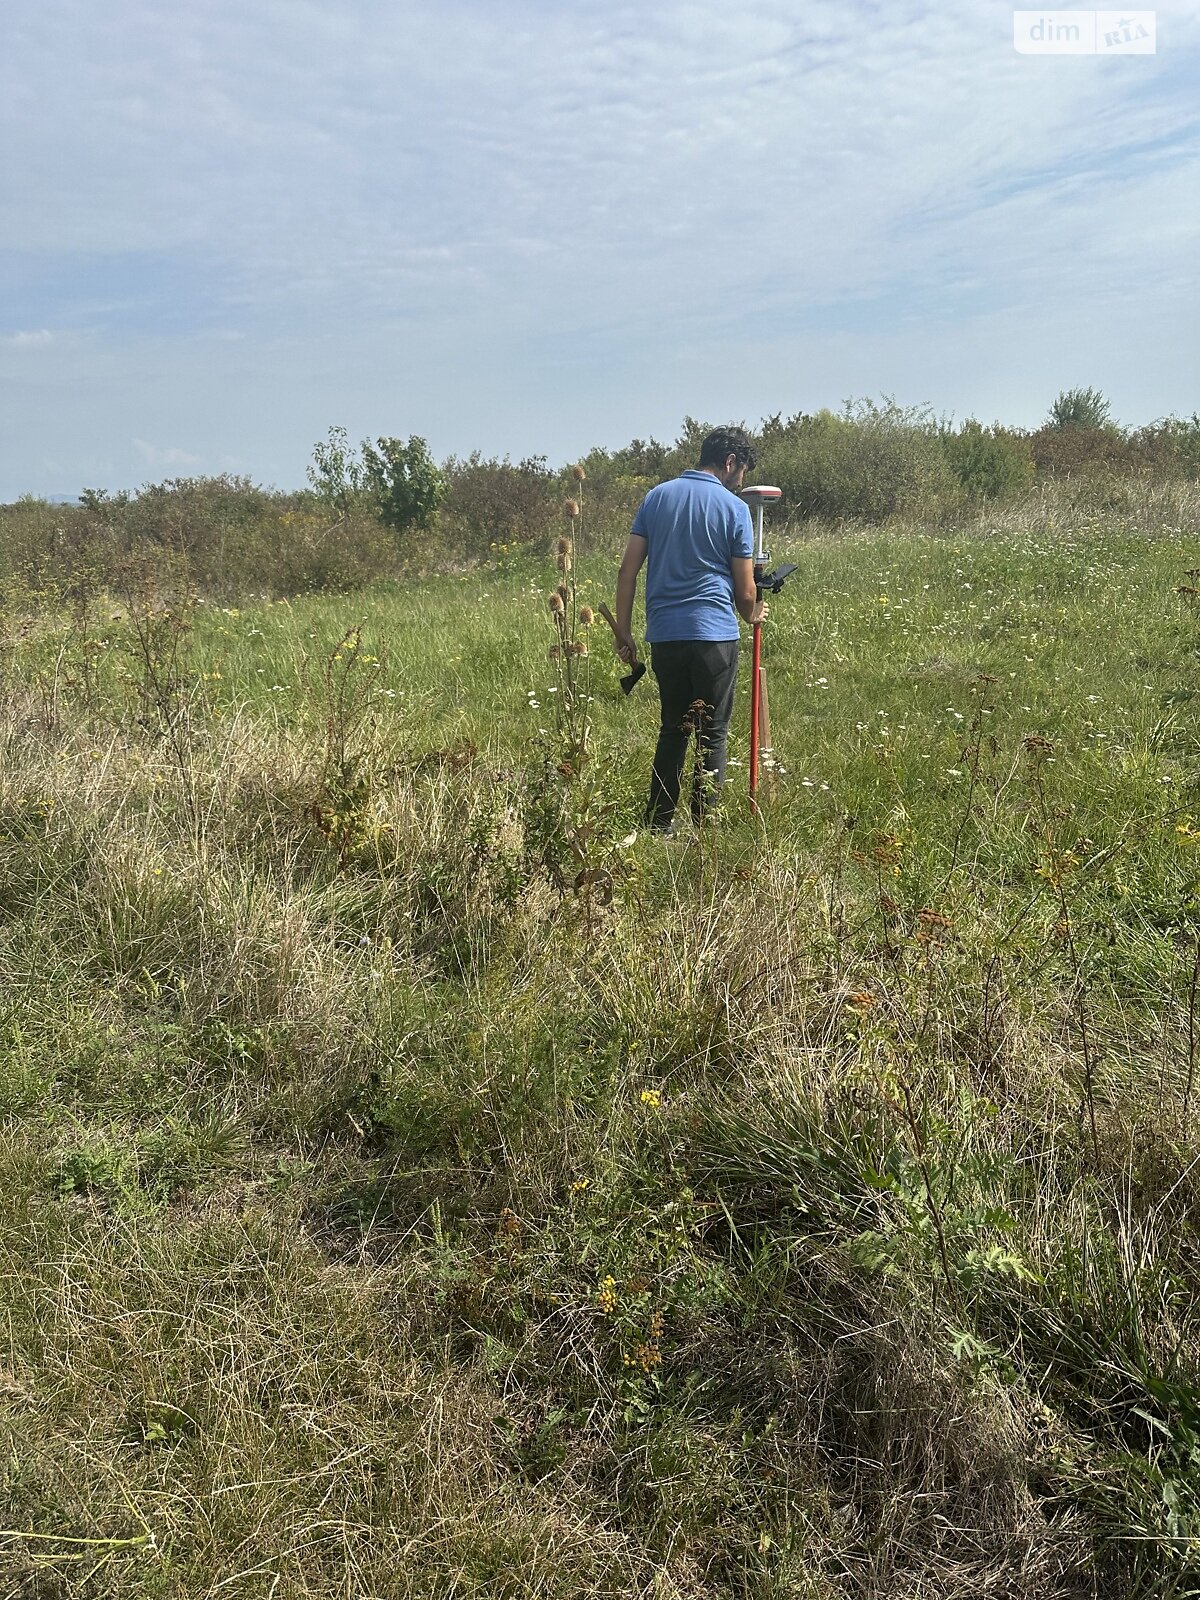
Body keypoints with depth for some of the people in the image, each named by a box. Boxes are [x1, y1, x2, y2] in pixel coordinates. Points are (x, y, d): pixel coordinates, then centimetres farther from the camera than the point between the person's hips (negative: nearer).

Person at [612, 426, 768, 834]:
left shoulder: (657, 497, 9)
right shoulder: (734, 508, -2)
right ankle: (703, 825, 5)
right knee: (713, 733, 4)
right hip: (715, 635, -4)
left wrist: (623, 630, 10)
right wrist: (753, 614, 23)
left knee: (672, 728, 14)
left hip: (664, 634, 4)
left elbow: (628, 569, 5)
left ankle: (659, 824, 16)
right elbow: (744, 592, 1)